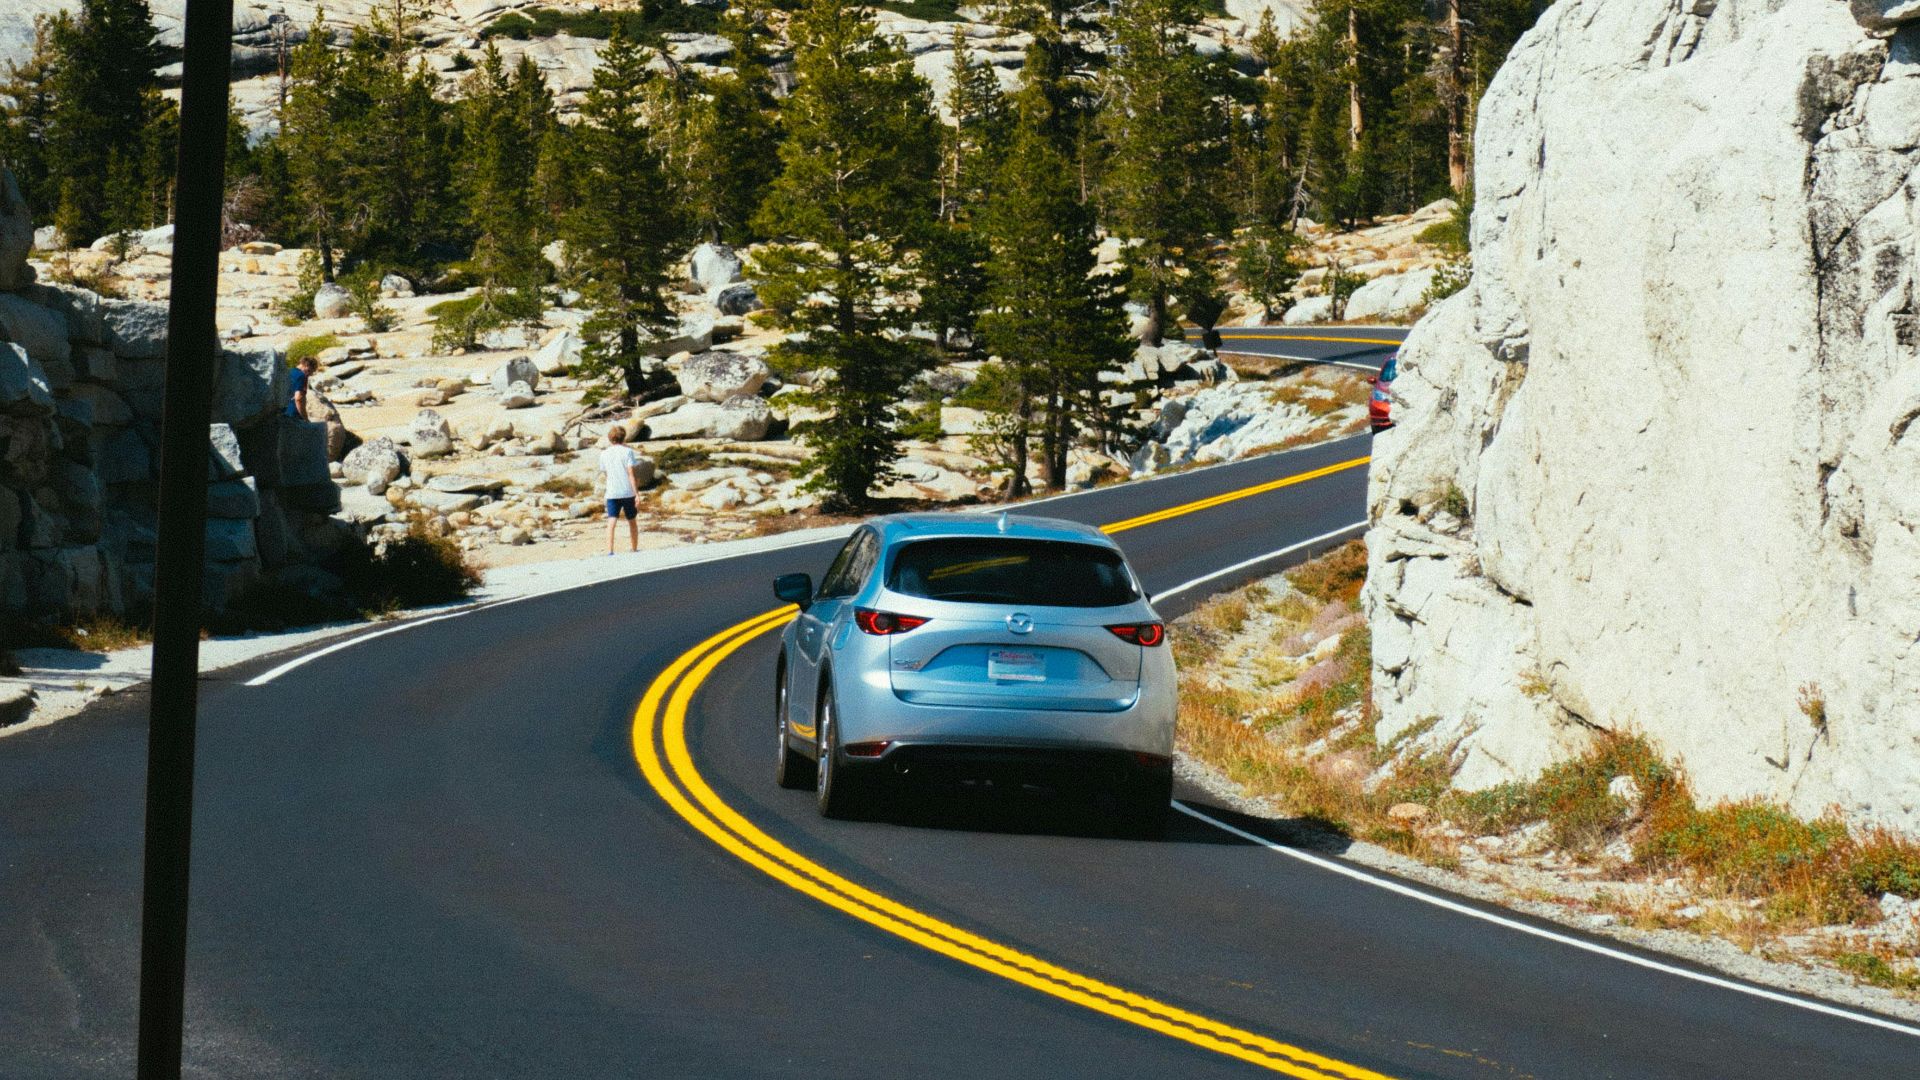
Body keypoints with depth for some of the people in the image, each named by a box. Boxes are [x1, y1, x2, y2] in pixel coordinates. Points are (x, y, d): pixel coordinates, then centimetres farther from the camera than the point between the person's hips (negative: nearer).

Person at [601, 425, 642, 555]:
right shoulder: (627, 452, -4)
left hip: (612, 494, 1)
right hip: (628, 492, -1)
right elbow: (631, 474, -10)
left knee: (611, 523, -8)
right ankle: (634, 549, 28)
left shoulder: (604, 454, 7)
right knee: (632, 522, 16)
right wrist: (637, 494, -10)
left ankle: (609, 552, -23)